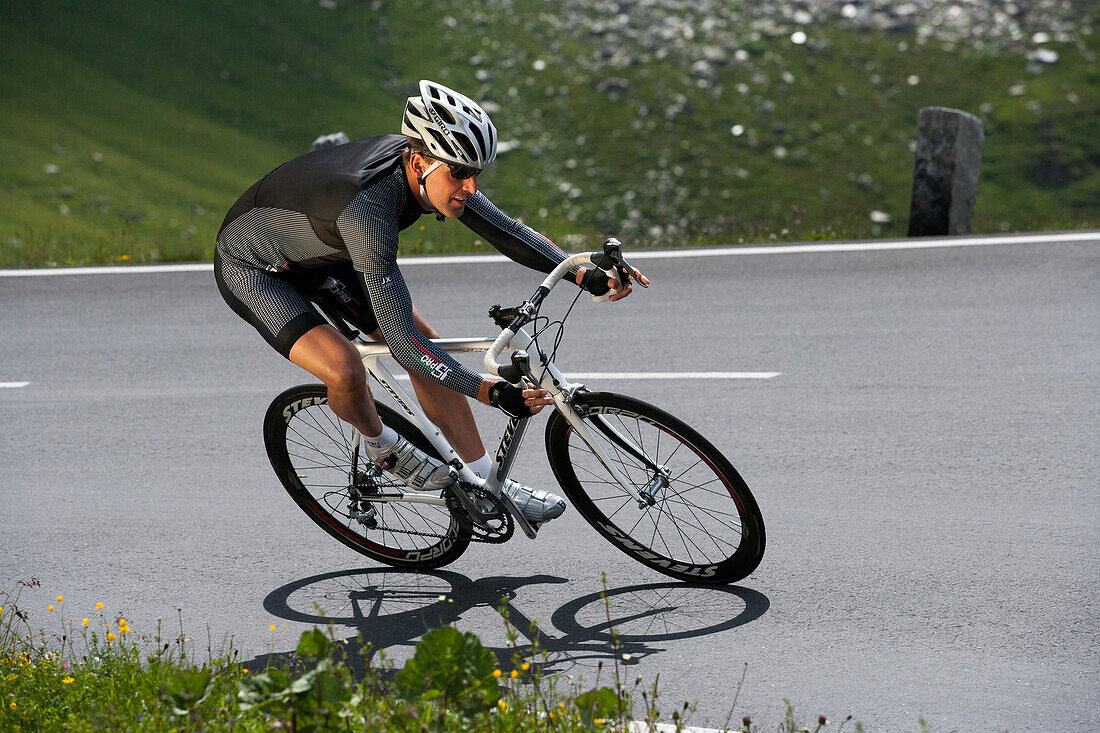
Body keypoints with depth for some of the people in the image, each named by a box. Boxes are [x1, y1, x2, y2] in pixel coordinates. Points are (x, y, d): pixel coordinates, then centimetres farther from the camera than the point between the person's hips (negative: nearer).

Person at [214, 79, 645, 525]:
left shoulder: (430, 165, -19)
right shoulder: (368, 208, -42)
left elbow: (507, 232, -8)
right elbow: (401, 343, -42)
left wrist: (589, 277, -21)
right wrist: (493, 393, -46)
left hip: (323, 253, 8)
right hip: (253, 269, -8)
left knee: (428, 342, -1)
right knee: (345, 370, -28)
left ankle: (488, 487, 8)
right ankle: (381, 446, 6)